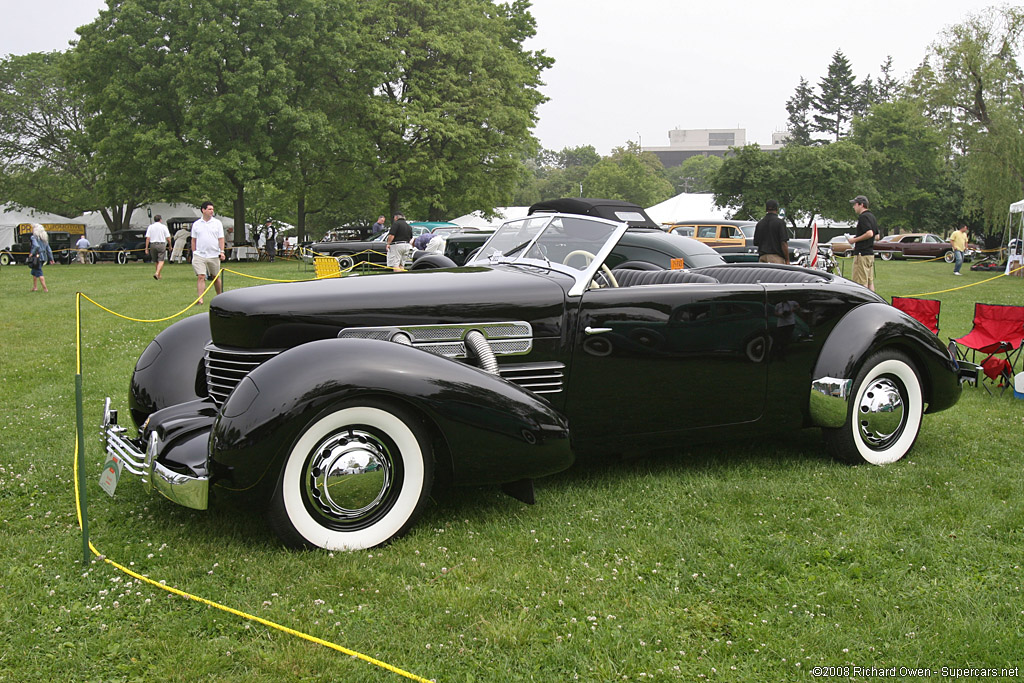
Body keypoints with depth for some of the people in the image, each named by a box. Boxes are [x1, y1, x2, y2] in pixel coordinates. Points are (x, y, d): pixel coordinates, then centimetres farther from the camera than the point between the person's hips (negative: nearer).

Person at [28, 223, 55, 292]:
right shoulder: (44, 238, 13)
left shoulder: (34, 237, -10)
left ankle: (45, 288, -9)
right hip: (43, 256, 8)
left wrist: (31, 253, -17)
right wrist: (51, 258, 15)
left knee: (39, 273, -4)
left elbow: (36, 246, -27)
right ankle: (35, 287, 23)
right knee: (34, 272, 22)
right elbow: (48, 249, 13)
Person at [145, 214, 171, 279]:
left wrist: (146, 247, 1)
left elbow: (148, 238, -2)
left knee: (156, 262, 15)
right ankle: (157, 273, -27)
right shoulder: (163, 226, -1)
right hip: (161, 244, -3)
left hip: (153, 245, 3)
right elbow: (168, 237, -3)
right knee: (161, 261, -6)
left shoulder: (150, 227, 4)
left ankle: (158, 275, 26)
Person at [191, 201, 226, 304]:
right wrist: (193, 253, 6)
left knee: (216, 277, 10)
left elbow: (221, 239, 3)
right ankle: (200, 299, -14)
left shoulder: (217, 223, 5)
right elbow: (193, 240, 11)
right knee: (201, 277, -10)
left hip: (214, 255, 0)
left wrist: (222, 251, -8)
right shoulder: (196, 224, 7)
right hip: (199, 255, 0)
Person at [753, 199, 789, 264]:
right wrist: (787, 260, -5)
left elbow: (755, 243, 14)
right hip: (777, 257, -5)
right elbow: (784, 243, -10)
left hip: (762, 258, 5)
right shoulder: (780, 222, -5)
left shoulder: (759, 223, 9)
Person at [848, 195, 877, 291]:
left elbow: (869, 233, -24)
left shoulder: (863, 217, -13)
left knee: (861, 282, -9)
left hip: (862, 253, -10)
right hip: (871, 253, 10)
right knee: (870, 282, 11)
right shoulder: (871, 216, 17)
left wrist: (855, 240, -14)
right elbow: (876, 235, 22)